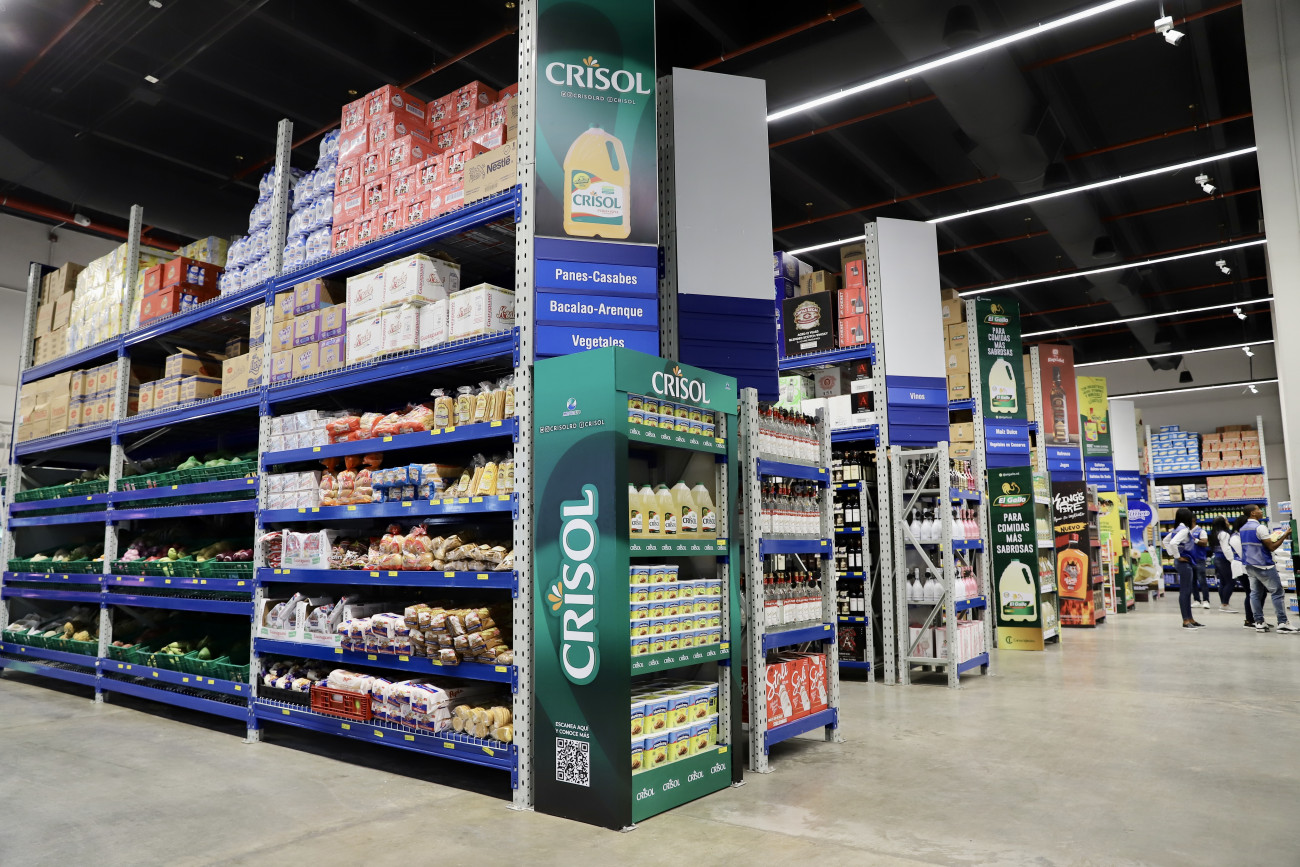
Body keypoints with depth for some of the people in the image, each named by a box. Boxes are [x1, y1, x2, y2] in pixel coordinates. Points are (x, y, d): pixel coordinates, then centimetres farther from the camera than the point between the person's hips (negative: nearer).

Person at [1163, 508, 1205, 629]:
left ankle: (1190, 619, 22)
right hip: (1184, 562, -10)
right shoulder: (1184, 530, -17)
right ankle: (1186, 621, 0)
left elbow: (1165, 541, 21)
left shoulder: (1177, 529, 10)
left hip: (1182, 563, 10)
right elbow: (1172, 543, -31)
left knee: (1187, 591, 15)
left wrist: (1172, 554, 14)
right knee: (1185, 591, -4)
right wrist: (1178, 556, -19)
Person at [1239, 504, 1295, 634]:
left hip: (1250, 565, 8)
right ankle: (1282, 623, -2)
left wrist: (1271, 538, 21)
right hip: (1263, 566, -8)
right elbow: (1272, 547, -14)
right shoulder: (1260, 527, -14)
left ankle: (1259, 622, 6)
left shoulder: (1243, 528, 13)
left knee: (1255, 593, 6)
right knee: (1277, 593, -2)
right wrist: (1285, 535, -8)